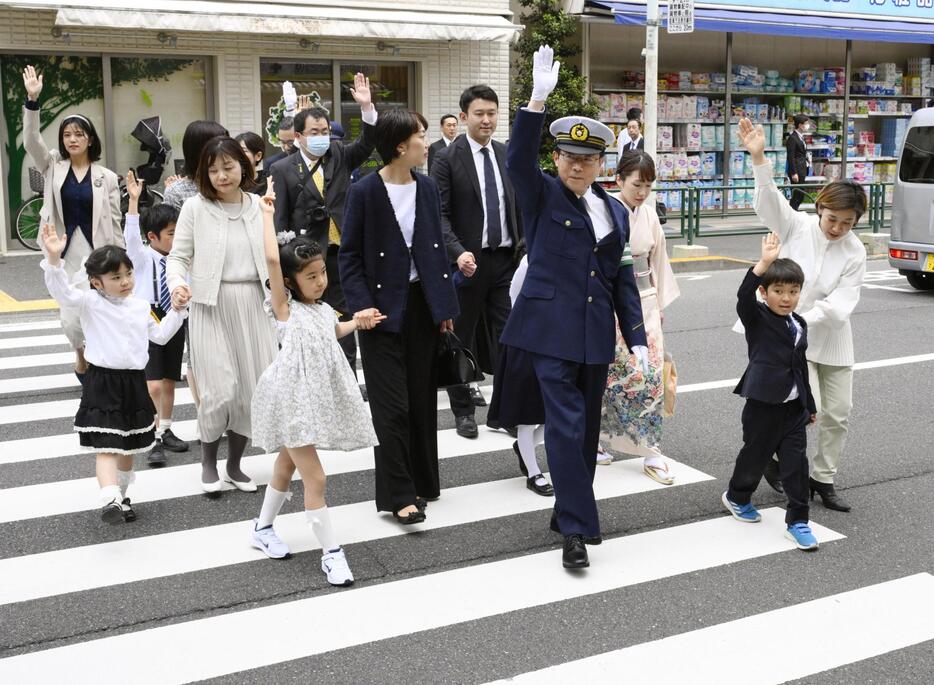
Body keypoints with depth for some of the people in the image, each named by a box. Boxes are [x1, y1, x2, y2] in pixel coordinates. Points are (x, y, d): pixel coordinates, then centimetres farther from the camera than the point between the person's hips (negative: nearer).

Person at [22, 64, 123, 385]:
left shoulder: (106, 177, 1)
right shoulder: (53, 166, 5)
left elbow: (115, 223, 2)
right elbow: (31, 141, -12)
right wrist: (32, 100, -23)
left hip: (96, 255, -2)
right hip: (63, 254, 2)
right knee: (71, 320, 5)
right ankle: (82, 354, 35)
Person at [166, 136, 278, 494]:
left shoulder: (261, 206, 5)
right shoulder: (195, 207, -3)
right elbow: (178, 256, -2)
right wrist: (177, 285, -21)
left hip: (253, 306, 3)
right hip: (211, 307, -3)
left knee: (254, 389, 5)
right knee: (220, 390, -9)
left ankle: (235, 464, 25)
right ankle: (208, 462, 17)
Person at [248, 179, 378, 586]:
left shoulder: (323, 309, 7)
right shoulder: (285, 307, -12)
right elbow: (272, 259, -27)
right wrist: (267, 213, -20)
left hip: (318, 397, 7)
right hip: (294, 399, -7)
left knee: (287, 465, 22)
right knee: (315, 477, -8)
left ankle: (263, 529, 39)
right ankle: (331, 553, 0)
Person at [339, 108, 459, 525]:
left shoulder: (427, 188, 5)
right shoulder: (365, 191, -9)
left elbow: (437, 246, 11)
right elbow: (349, 255, -5)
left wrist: (446, 305, 8)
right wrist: (361, 305, -15)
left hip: (423, 304, 5)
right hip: (384, 308, -5)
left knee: (422, 398, 12)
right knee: (392, 405, -4)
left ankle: (422, 481, 25)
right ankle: (398, 494, 3)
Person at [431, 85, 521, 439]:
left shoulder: (507, 155, 8)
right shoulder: (448, 159, -6)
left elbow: (518, 206, 14)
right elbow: (440, 215, -10)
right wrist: (458, 252, -23)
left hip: (506, 259, 4)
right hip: (469, 261, -4)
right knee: (462, 338, 8)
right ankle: (463, 409, 21)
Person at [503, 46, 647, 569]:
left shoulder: (615, 211, 12)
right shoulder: (542, 196, -1)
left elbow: (623, 279, 14)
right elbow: (519, 159, -22)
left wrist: (637, 338, 9)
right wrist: (539, 99, -35)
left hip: (596, 335, 5)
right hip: (552, 329, -5)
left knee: (587, 429, 12)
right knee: (566, 427, -10)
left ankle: (569, 512, 28)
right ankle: (577, 530, -4)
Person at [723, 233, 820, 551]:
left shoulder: (799, 324, 10)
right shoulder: (756, 318, -7)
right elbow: (744, 296, -30)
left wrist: (810, 405, 23)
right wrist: (764, 262, -41)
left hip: (794, 407, 5)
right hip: (763, 405, -5)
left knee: (796, 463, 2)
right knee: (755, 455, 11)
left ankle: (797, 521, 11)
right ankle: (736, 497, 38)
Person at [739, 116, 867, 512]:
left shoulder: (855, 253, -6)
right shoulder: (797, 226, -8)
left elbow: (839, 304, -12)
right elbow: (769, 200, -26)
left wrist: (801, 320, -24)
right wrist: (758, 158, -41)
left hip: (830, 338, 3)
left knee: (838, 413, 6)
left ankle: (823, 479, 25)